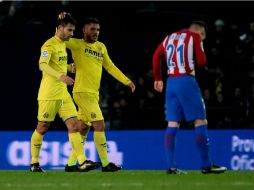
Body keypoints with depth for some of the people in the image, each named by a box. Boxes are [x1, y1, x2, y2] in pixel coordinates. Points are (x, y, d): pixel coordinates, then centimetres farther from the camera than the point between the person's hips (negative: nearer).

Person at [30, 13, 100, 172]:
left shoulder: (63, 44, 16)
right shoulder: (49, 44, -10)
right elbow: (43, 65, -25)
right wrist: (60, 76, -37)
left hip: (63, 93, 8)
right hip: (49, 94, -8)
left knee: (74, 125, -4)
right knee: (42, 128, 1)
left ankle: (83, 162, -10)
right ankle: (34, 163, 13)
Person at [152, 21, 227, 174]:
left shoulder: (170, 37, 19)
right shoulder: (195, 36, 0)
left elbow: (156, 56, 18)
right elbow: (201, 61, -5)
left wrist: (158, 79, 24)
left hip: (171, 82, 7)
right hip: (186, 81, -7)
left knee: (173, 124, 6)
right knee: (200, 121, -2)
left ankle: (171, 166, 1)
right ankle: (206, 165, -4)